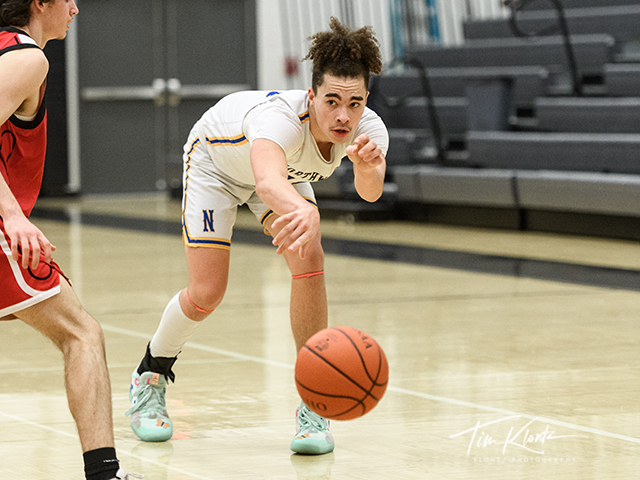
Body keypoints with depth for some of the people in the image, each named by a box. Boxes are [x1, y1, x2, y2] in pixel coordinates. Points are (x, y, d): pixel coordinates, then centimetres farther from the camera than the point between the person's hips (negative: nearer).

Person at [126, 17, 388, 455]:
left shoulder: (368, 129, -32)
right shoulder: (281, 116, -48)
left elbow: (370, 192, -48)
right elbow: (268, 183, -69)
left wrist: (369, 169, -72)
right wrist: (306, 211, -90)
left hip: (286, 169, 4)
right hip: (215, 160, -4)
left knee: (310, 260, -20)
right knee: (206, 292, -10)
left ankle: (314, 407, -8)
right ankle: (150, 377, 21)